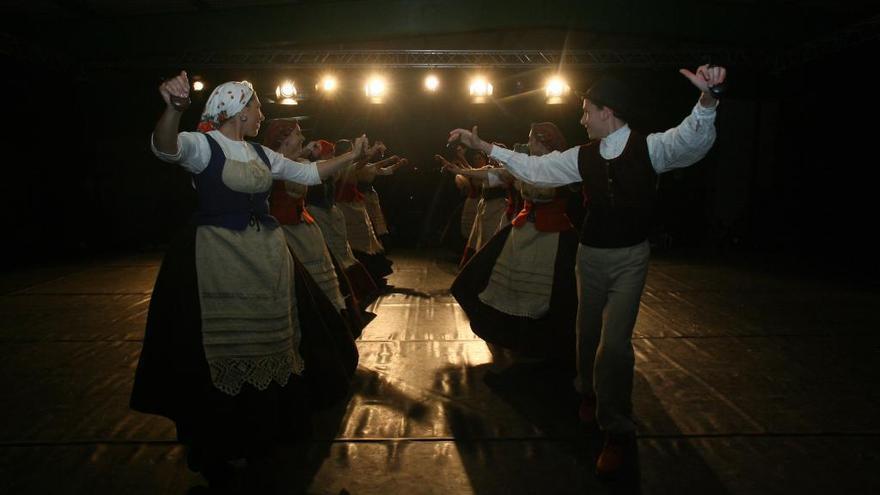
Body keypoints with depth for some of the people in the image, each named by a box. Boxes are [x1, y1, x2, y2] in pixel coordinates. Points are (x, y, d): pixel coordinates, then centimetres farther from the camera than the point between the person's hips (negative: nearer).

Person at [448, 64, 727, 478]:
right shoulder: (582, 157, 1)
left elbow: (692, 139, -27)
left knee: (615, 342, -12)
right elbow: (534, 168, 7)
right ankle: (590, 393, 47)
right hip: (591, 255, 4)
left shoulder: (651, 147, -10)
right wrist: (482, 146, 6)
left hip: (630, 257, -4)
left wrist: (707, 99, -48)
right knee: (588, 331, 16)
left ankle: (617, 432, 9)